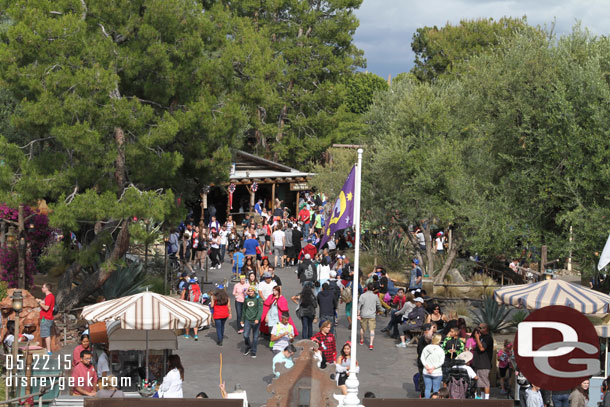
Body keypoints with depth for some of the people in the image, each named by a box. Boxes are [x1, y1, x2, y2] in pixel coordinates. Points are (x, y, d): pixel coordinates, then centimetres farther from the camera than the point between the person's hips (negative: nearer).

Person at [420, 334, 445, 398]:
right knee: (436, 389, 4)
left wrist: (427, 367, -5)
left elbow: (422, 358, -2)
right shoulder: (440, 350, -10)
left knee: (427, 388, 10)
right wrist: (433, 368, -9)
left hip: (426, 373, 3)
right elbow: (441, 361, -13)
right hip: (437, 373, -3)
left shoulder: (426, 348, 0)